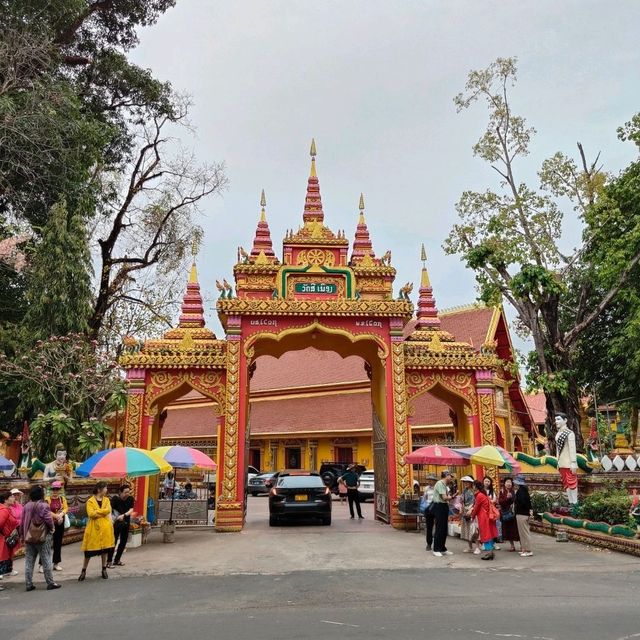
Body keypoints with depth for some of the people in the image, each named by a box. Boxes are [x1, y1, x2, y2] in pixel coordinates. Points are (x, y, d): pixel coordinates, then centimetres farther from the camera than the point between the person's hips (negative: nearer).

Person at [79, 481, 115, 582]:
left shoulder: (106, 500, 8)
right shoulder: (90, 501, -5)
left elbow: (108, 510, -9)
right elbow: (91, 514, -17)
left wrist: (96, 511, -13)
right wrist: (103, 512, -12)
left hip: (105, 527, 4)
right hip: (94, 528, -3)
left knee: (104, 549, 9)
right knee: (89, 550, 0)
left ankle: (104, 569, 21)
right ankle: (83, 571, 13)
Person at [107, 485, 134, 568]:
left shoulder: (130, 498, -6)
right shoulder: (115, 499, -16)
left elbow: (131, 510, -12)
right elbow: (110, 510, -24)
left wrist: (124, 515, -29)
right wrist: (111, 520, -39)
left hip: (126, 522, 5)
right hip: (117, 523, -5)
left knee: (124, 541, 10)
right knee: (114, 541, -6)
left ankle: (117, 560, 23)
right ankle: (109, 561, 1)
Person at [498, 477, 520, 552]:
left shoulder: (514, 492, 0)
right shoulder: (501, 492, 4)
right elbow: (499, 501, -6)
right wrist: (506, 498, -18)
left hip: (513, 513, -2)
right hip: (505, 514, 2)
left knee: (516, 529, -3)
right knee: (508, 530, 7)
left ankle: (521, 545, 6)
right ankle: (512, 546, 20)